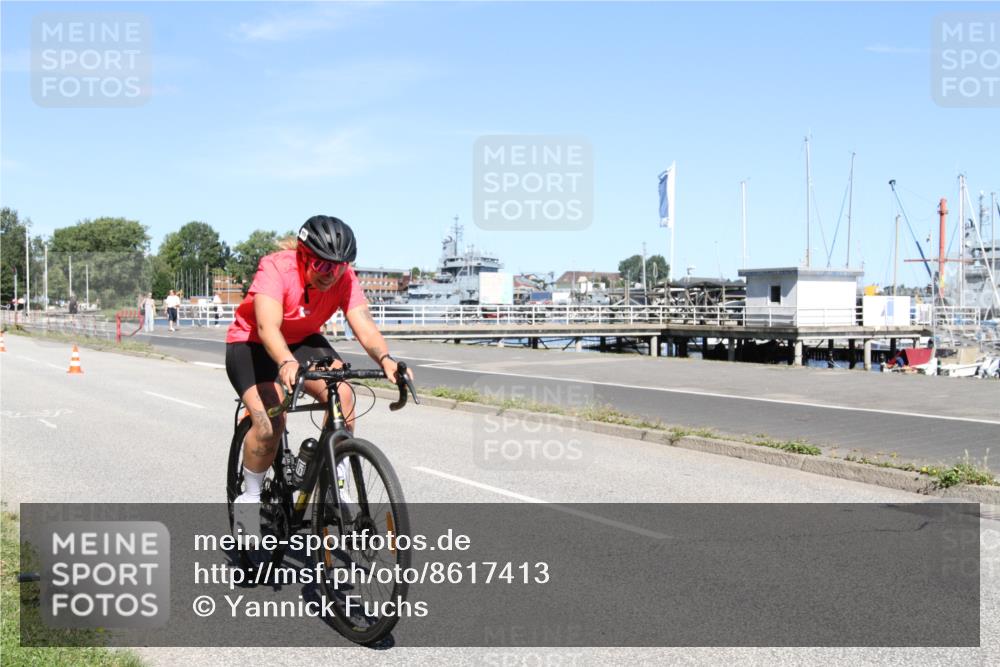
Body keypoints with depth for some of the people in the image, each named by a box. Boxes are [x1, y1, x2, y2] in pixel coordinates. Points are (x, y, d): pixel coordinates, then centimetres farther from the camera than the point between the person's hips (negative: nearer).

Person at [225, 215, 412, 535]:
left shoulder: (344, 278, -18)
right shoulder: (276, 268, -31)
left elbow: (364, 325, -29)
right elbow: (268, 327, -43)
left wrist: (385, 359, -49)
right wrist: (286, 363, -63)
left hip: (303, 341, 4)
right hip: (251, 344, -4)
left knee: (342, 396, -22)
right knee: (270, 420, -26)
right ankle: (248, 500, -3)